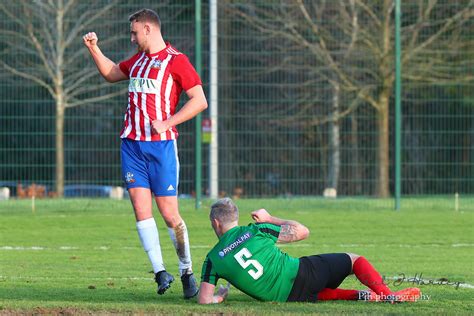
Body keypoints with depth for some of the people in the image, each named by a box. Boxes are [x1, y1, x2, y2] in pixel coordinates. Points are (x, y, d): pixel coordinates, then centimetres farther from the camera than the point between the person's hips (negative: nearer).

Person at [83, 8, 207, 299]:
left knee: (169, 213, -4)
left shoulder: (176, 61, -6)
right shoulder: (137, 60, 16)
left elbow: (200, 101, -10)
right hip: (132, 143, 6)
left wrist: (166, 123, -16)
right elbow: (111, 73, 35)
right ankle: (160, 272, -2)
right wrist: (94, 48, 22)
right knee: (141, 209, -4)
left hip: (161, 145, -6)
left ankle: (187, 272, 9)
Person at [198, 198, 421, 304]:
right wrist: (269, 219, 21)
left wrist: (219, 296, 16)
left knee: (317, 292, 38)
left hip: (285, 297, 2)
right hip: (299, 273, -2)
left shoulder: (212, 260, 1)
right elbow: (302, 231, 8)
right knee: (354, 260, 17)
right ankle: (388, 295, -5)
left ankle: (361, 295, 10)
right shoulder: (256, 230, -1)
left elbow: (204, 300, -8)